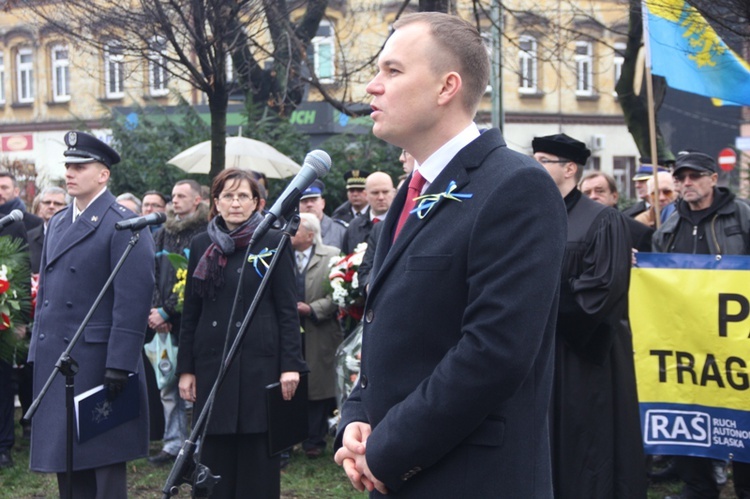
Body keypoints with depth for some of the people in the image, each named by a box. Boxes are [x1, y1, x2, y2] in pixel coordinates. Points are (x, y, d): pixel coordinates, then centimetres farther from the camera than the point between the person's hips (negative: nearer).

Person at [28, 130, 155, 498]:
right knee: (64, 456, 12)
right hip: (54, 359, 7)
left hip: (97, 361, -7)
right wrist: (37, 353, 12)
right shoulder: (57, 223, 16)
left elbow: (134, 299, -15)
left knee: (103, 457, 0)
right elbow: (45, 291, 18)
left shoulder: (124, 225, -9)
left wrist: (119, 365, -19)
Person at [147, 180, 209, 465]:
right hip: (165, 322, 6)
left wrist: (166, 311, -13)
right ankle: (174, 444, 15)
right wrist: (154, 308, -4)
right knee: (169, 385, 8)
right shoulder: (162, 235, 14)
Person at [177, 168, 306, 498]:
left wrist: (290, 364, -8)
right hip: (212, 363, 3)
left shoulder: (273, 242, 0)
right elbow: (190, 312, 11)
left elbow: (288, 308, -2)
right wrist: (185, 368, 7)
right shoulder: (201, 246, 9)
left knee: (257, 460, 2)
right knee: (214, 458, 5)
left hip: (259, 362, -3)